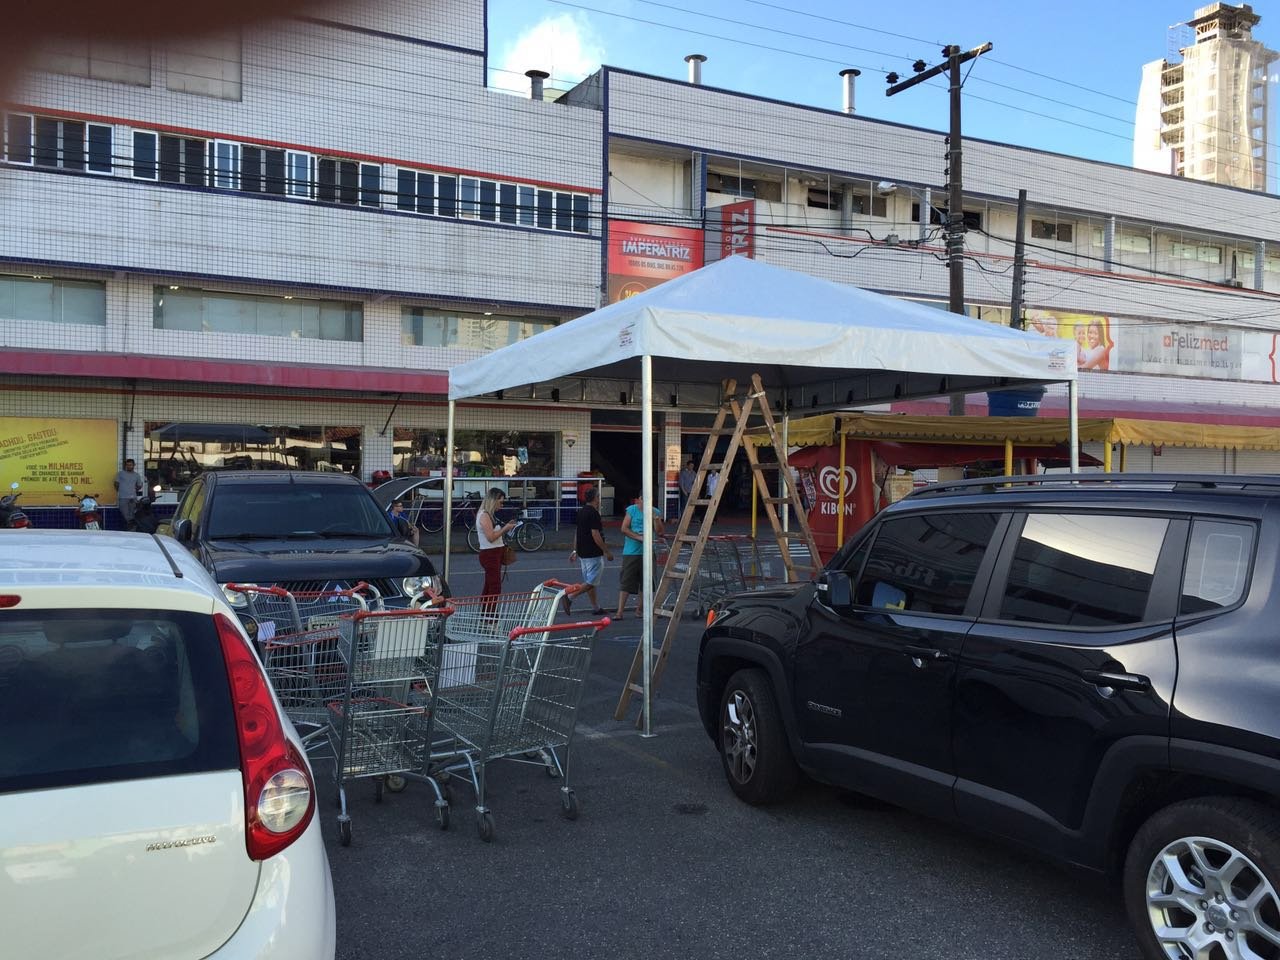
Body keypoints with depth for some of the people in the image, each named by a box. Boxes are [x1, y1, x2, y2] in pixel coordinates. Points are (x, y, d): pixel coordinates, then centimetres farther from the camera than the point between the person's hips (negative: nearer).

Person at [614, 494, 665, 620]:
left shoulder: (655, 512, 5)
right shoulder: (632, 510, 0)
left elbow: (659, 532, -1)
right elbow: (624, 528, -6)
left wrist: (655, 518, -14)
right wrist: (639, 537, -15)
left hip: (647, 553, 3)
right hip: (631, 552, -3)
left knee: (645, 583, 8)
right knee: (625, 582, -4)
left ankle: (639, 609, 20)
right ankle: (619, 611, -5)